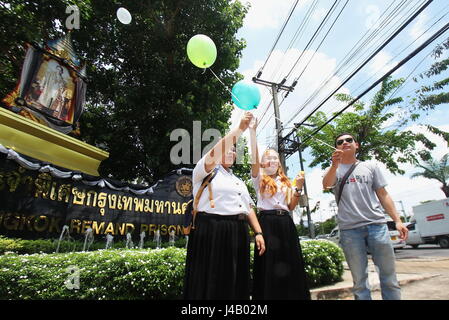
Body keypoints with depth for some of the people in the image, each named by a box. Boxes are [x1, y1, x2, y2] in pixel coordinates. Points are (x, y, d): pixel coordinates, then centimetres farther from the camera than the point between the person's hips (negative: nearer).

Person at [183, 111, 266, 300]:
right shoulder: (204, 171, 4)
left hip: (238, 234, 7)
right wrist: (240, 129, -16)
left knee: (235, 284, 11)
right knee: (211, 284, -2)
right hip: (212, 232, -6)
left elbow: (249, 208, 19)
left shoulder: (239, 181, 24)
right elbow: (214, 154, -17)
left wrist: (258, 232, 6)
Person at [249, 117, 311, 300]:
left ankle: (291, 295, 21)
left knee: (290, 265, 7)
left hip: (285, 223, 4)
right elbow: (254, 159, -13)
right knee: (269, 265, 0)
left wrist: (298, 188, 1)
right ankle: (269, 295, 13)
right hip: (267, 222, -4)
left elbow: (291, 206, 13)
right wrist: (252, 132, -18)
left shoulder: (286, 182, 18)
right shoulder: (259, 178, 6)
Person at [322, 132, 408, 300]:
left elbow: (383, 194, 14)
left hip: (377, 224, 2)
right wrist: (335, 164, -33)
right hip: (349, 229, -1)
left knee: (389, 275, 6)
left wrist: (397, 220, 4)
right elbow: (326, 184, -14)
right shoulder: (334, 170, 9)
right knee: (359, 281, 5)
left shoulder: (370, 166, 15)